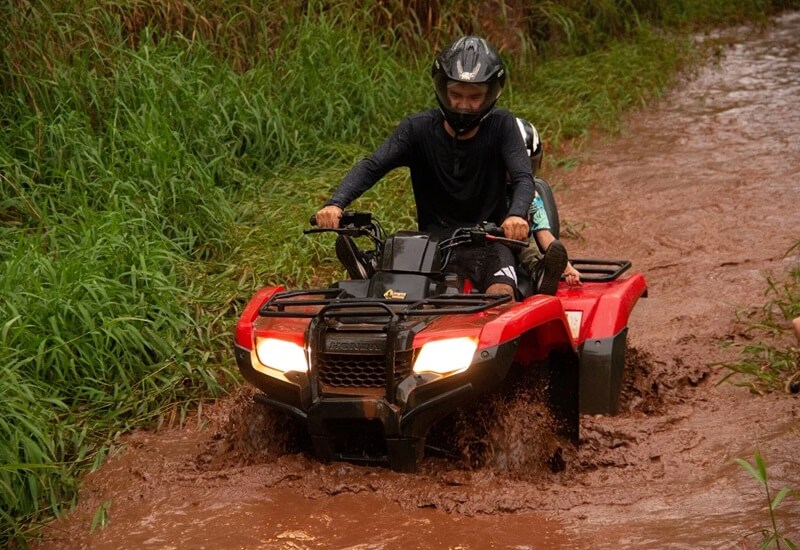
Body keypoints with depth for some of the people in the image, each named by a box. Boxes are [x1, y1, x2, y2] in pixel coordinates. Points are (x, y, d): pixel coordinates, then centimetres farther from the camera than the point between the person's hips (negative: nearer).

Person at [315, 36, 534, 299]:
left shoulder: (501, 126, -3)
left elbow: (523, 178, -14)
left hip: (488, 240, -1)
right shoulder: (418, 128, -3)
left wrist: (517, 214, -38)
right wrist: (336, 203, -30)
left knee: (502, 296, -29)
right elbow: (371, 166, -11)